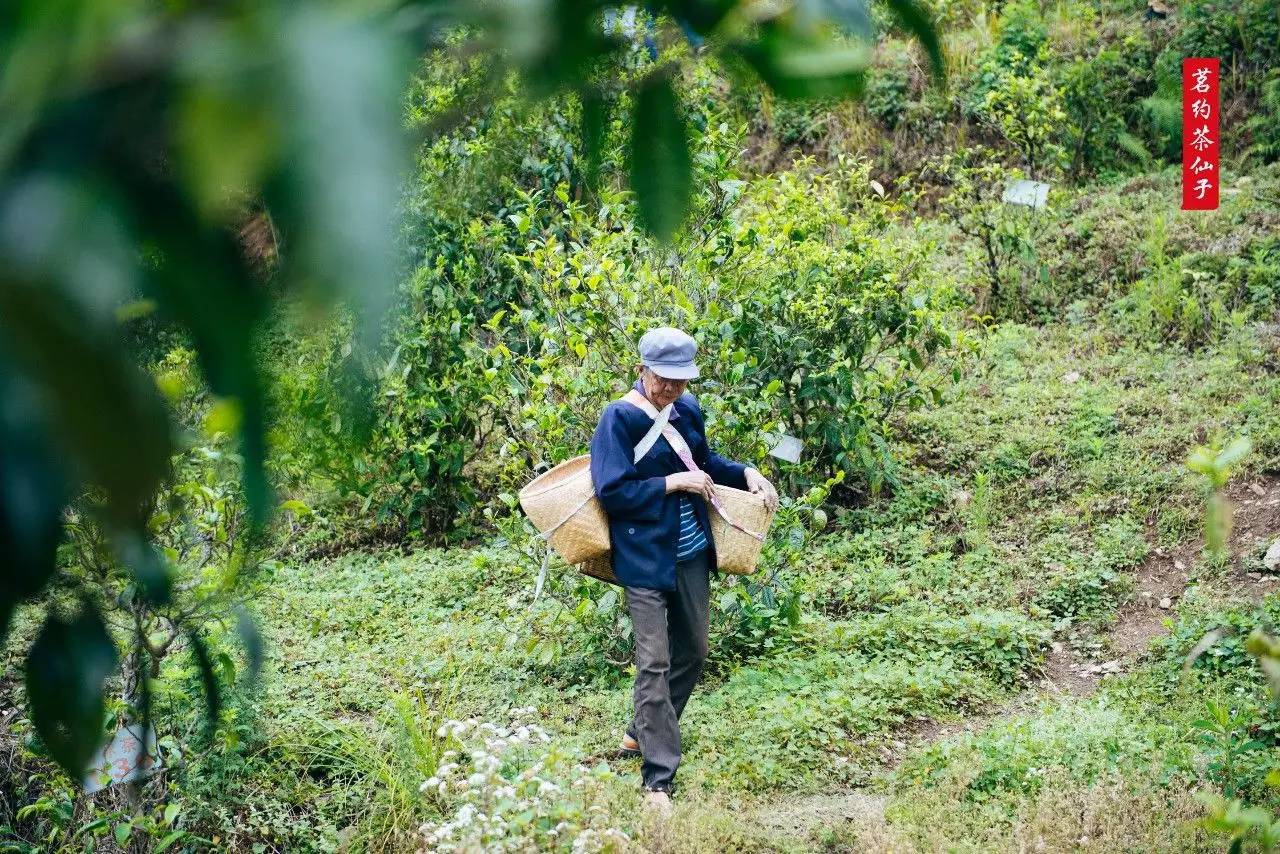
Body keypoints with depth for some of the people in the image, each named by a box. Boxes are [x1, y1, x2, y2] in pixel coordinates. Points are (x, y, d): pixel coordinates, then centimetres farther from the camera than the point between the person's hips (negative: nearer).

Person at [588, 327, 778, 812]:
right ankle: (658, 779, -3)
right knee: (654, 664, -7)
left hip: (691, 556, 7)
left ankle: (641, 734, 37)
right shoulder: (620, 419, -15)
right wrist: (672, 484, -21)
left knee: (691, 654, 18)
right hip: (645, 560, -7)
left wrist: (745, 473, 3)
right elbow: (611, 491, -18)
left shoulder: (687, 410, 4)